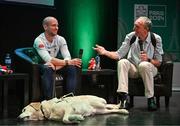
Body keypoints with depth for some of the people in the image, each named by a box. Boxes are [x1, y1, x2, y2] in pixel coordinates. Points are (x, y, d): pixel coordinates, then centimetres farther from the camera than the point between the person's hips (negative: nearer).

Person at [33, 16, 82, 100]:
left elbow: (67, 57, -12)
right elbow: (48, 59, -29)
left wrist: (55, 65, -32)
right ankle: (48, 100, -34)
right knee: (48, 69, -38)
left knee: (72, 68, -22)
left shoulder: (60, 39, -3)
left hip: (56, 65, 5)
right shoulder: (39, 40, -18)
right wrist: (68, 62, -38)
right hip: (41, 66, -5)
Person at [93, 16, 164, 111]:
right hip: (133, 68, 2)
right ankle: (123, 97, -37)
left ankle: (150, 99, -26)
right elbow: (119, 54, -6)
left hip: (148, 69, -2)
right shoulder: (131, 37, -5)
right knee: (122, 62, -29)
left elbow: (158, 62, -7)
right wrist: (105, 52, -21)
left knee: (144, 65, -37)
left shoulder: (156, 39, -10)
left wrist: (148, 59, -26)